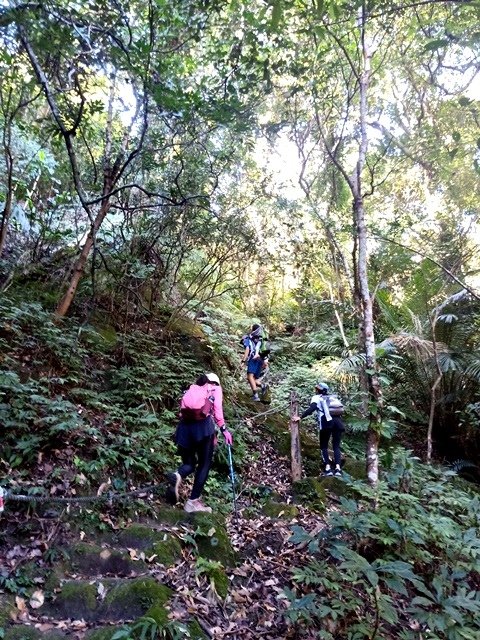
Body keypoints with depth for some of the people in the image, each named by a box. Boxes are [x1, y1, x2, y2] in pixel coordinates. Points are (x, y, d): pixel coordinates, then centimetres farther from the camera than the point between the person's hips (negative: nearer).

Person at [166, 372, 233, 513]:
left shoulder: (190, 390, 29)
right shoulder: (215, 388, 18)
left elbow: (182, 410, 21)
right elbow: (217, 409, 2)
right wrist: (223, 429, -2)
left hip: (184, 426, 4)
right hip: (203, 425, -4)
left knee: (189, 463, 18)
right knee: (204, 464, 10)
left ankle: (177, 475, -15)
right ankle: (193, 501, 7)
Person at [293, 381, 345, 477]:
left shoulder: (317, 397, 13)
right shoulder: (333, 397, 30)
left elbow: (312, 408, -5)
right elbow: (340, 409, 23)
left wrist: (300, 417, -7)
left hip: (327, 422, -4)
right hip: (338, 421, 4)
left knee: (324, 446, 10)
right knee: (336, 446, 11)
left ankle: (328, 468, -3)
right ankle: (338, 468, -6)